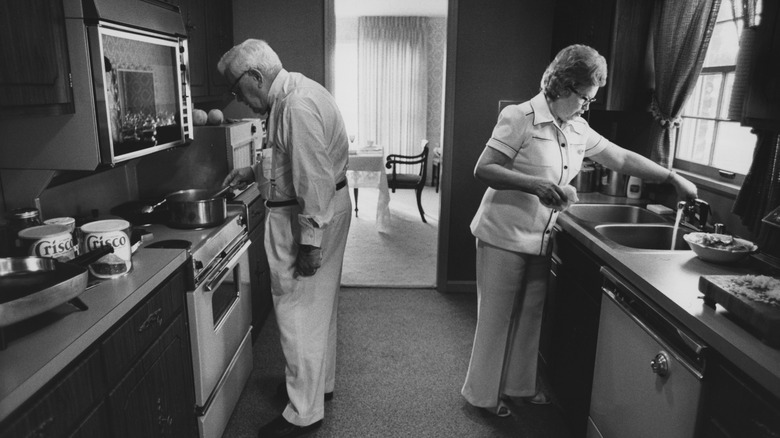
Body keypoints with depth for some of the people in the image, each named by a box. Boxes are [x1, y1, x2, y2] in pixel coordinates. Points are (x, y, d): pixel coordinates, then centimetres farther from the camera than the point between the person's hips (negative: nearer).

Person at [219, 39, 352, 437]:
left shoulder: (296, 106, -23)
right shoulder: (291, 93, 10)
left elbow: (314, 177, -27)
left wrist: (310, 242, -24)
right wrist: (253, 173, 16)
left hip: (310, 217, -11)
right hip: (326, 209, 11)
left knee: (298, 312, 0)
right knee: (317, 305, 21)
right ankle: (319, 382, 39)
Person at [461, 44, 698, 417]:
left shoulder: (578, 130, 8)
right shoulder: (520, 118, -14)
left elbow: (622, 159, 15)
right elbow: (483, 170, -18)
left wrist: (673, 178, 13)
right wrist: (534, 184, -29)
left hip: (540, 241, 7)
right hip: (504, 236, -7)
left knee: (531, 315, 15)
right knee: (498, 317, 4)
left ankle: (521, 384, 35)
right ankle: (483, 393, 22)